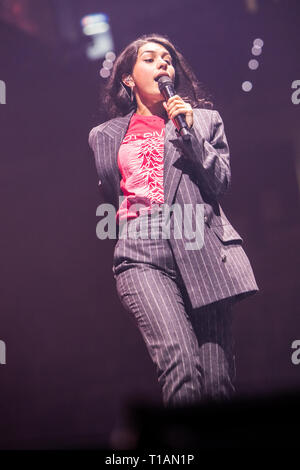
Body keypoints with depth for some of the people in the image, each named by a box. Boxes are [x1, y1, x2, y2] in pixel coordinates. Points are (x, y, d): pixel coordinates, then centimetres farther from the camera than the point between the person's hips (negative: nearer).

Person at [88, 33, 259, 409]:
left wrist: (190, 132, 3)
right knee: (180, 365, -25)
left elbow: (221, 184, 11)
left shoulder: (204, 119, 22)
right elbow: (101, 201, 29)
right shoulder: (103, 136, 24)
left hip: (201, 247, 1)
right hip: (140, 254, 0)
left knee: (217, 384, -8)